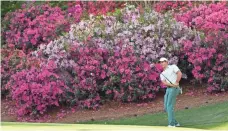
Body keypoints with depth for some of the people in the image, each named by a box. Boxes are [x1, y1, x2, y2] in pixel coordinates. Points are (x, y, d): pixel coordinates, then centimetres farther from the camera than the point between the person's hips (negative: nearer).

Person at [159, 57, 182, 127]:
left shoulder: (173, 67, 6)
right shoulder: (162, 74, 19)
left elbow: (180, 73, -10)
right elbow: (164, 82, 0)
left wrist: (176, 83, -12)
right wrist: (171, 84, -18)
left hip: (174, 89, -7)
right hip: (168, 89, 7)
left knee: (170, 106, -14)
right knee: (166, 107, 5)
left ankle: (171, 124, -13)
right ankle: (175, 123, 13)